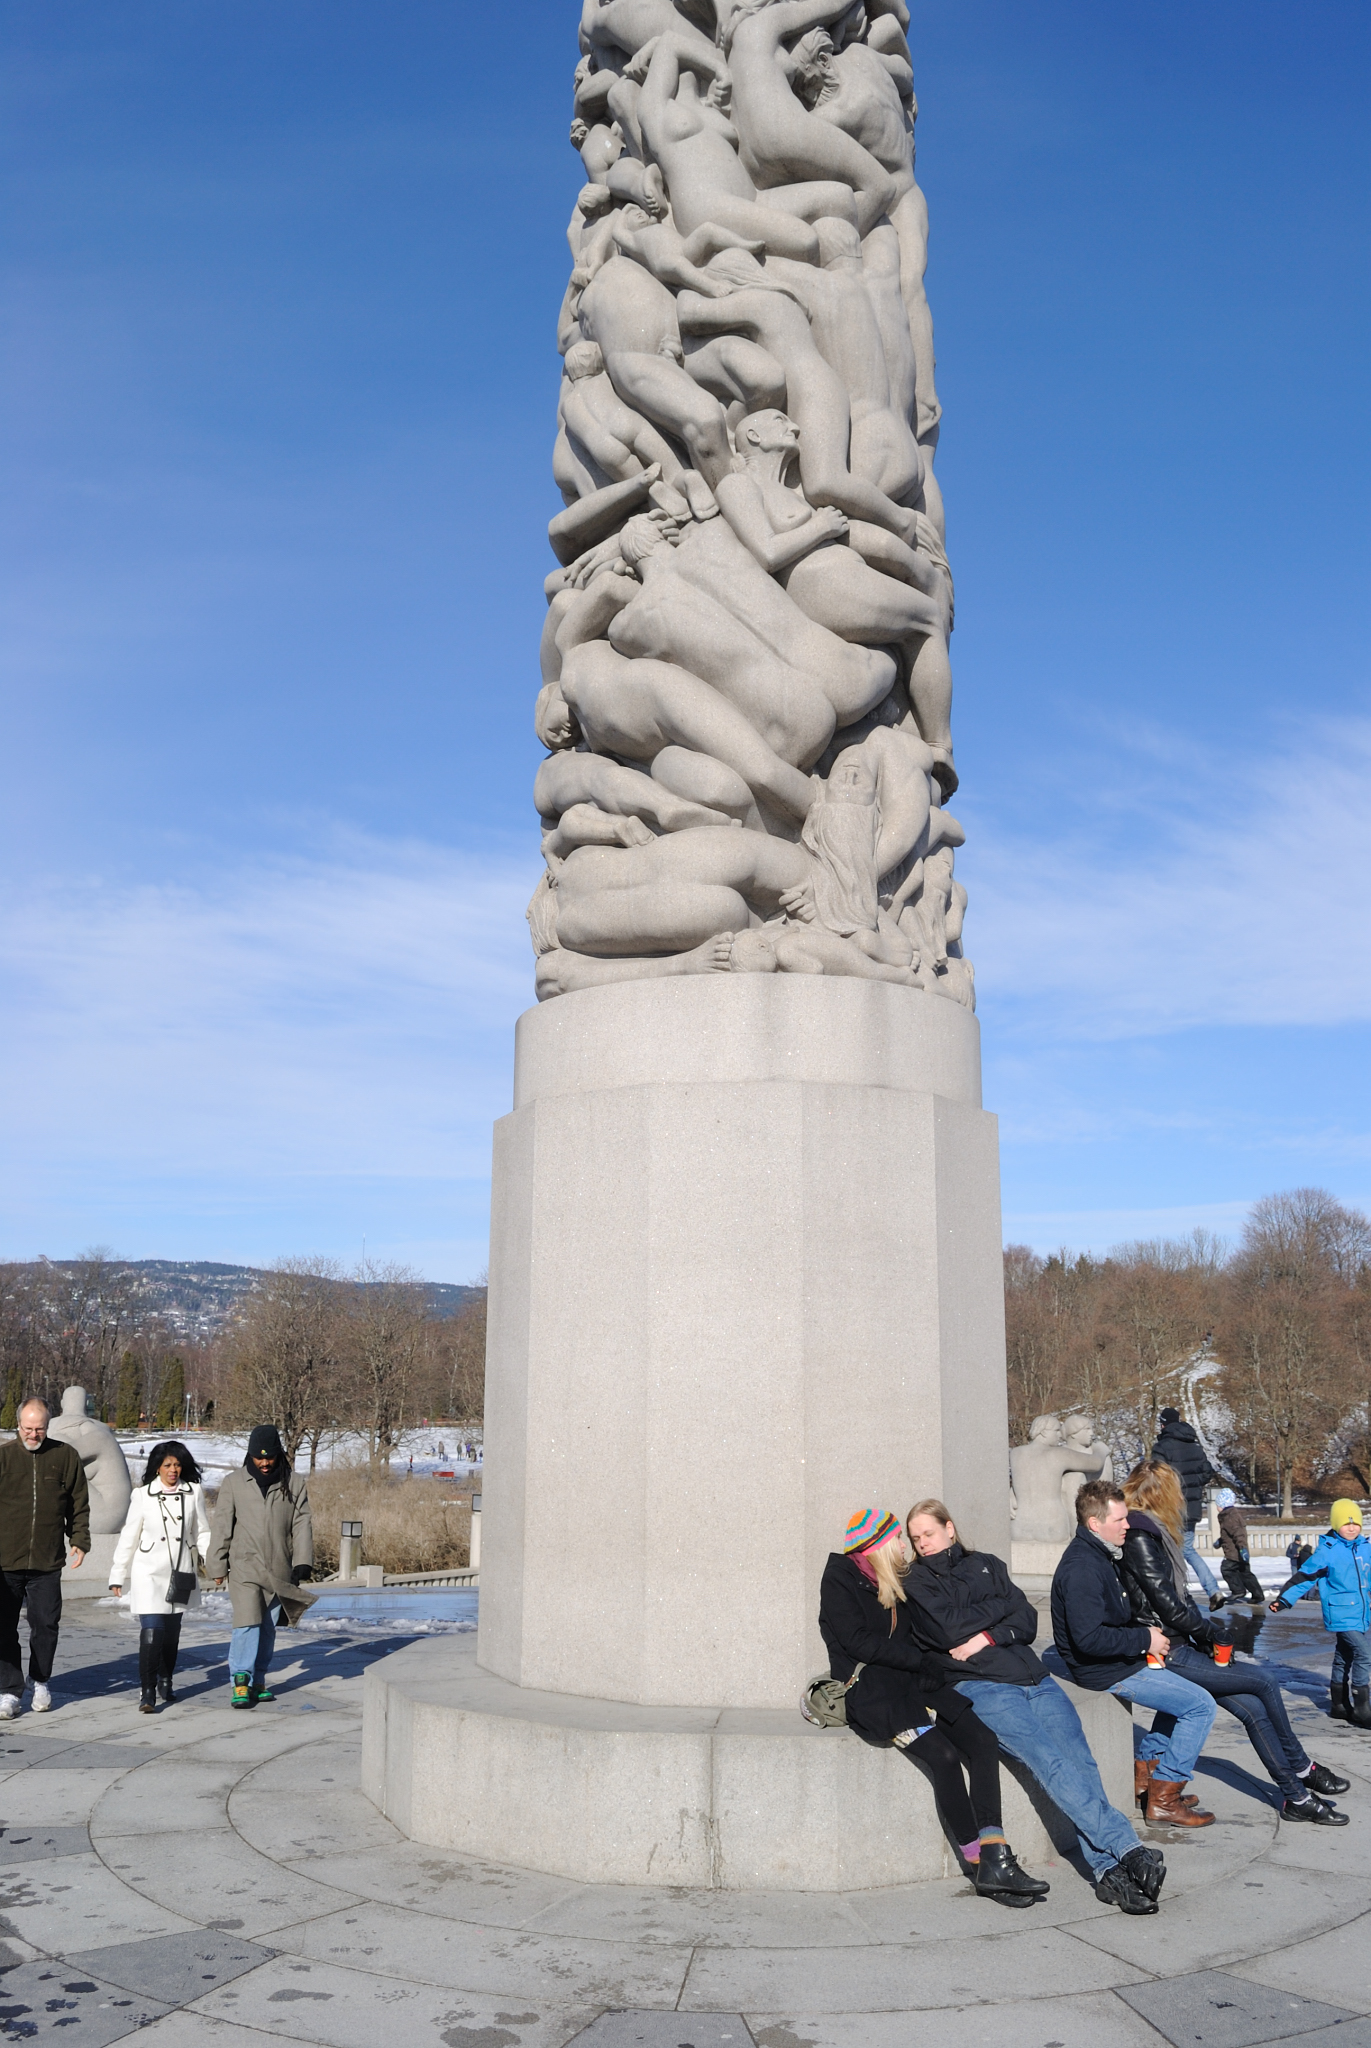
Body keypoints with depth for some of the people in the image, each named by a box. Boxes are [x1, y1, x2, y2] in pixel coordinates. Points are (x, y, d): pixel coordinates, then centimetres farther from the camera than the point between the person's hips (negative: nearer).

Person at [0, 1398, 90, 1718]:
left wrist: (80, 1542, 2)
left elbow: (79, 1504, 9)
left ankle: (40, 1680, 27)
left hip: (48, 1561, 0)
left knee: (46, 1625, 5)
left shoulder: (66, 1457, 3)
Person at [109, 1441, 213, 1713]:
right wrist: (117, 1576, 2)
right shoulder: (143, 1495, -4)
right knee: (151, 1631, -13)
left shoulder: (193, 1493, 1)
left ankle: (165, 1683, 30)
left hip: (180, 1574, 3)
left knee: (172, 1632, 12)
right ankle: (147, 1692, -10)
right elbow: (128, 1538, 1)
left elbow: (203, 1533, 5)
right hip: (149, 1573, -2)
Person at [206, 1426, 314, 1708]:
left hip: (279, 1571, 2)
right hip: (245, 1567, -2)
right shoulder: (234, 1483, 1)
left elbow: (302, 1525, 4)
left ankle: (258, 1680, 20)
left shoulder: (294, 1486, 4)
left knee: (268, 1628, 8)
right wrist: (217, 1566, 4)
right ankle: (241, 1681, -7)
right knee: (247, 1623, -14)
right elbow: (221, 1526, 4)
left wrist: (302, 1562, -5)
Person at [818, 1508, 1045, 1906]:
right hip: (867, 1687, -7)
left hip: (910, 1680, 7)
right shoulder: (839, 1579, -2)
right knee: (943, 1755, -27)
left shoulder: (896, 1581, 21)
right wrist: (919, 1659, -9)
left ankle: (995, 1858, -23)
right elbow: (858, 1642, -11)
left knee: (981, 1740, -17)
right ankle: (983, 1865, -18)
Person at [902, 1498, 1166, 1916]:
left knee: (1080, 1762, -19)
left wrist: (989, 1636, -5)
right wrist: (1001, 1605, 4)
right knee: (1052, 1763, -25)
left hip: (1032, 1677, 4)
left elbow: (1027, 1620, 13)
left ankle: (1106, 1869, -27)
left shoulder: (986, 1565, 23)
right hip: (979, 1688, -4)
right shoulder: (916, 1584, 12)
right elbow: (949, 1630, -6)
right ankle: (1127, 1849, -31)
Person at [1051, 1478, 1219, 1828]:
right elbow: (1088, 1638, -32)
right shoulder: (1082, 1568, -25)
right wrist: (1144, 1639, -21)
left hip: (1121, 1660, 11)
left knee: (1179, 1686, 26)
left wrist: (1145, 1630, 5)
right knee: (1200, 1705, -8)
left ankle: (1151, 1771, 25)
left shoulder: (1097, 1556, 9)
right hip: (1106, 1671, -11)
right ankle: (1163, 1798, -2)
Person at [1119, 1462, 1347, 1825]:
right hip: (1164, 1655, -9)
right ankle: (1301, 1768, 12)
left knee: (1253, 1708, 1)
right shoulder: (1139, 1537, -17)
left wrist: (1206, 1630, 3)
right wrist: (1211, 1632, -6)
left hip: (1177, 1648, 9)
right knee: (1263, 1681, -5)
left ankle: (1297, 1797, 7)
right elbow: (1166, 1604, -19)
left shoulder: (1150, 1532, 13)